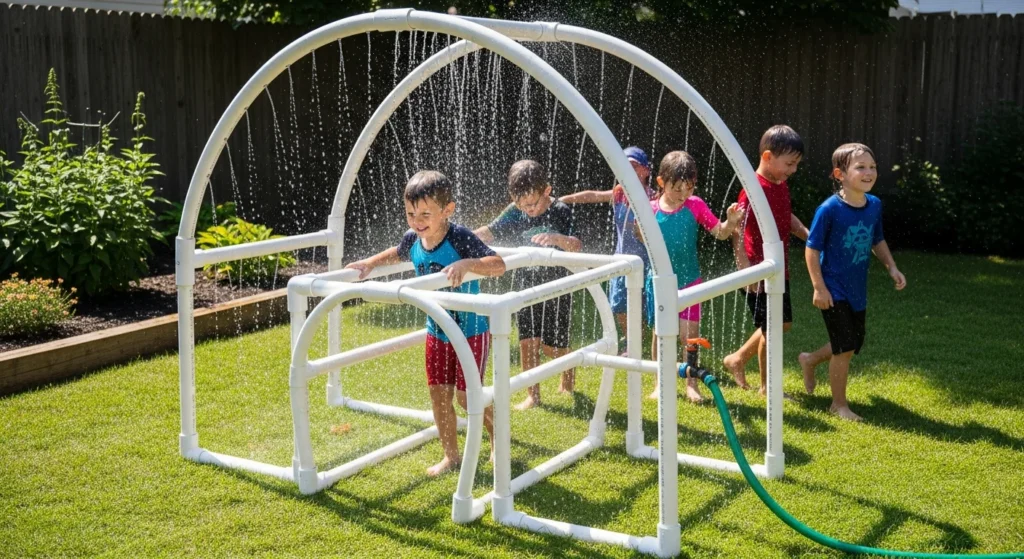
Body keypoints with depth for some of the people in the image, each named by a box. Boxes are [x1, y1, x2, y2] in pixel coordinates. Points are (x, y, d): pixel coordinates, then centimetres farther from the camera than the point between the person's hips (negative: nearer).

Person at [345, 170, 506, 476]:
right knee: (438, 394, 9)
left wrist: (467, 264, -47)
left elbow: (499, 264, -33)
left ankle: (498, 436, 26)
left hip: (471, 332, -6)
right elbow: (397, 253, 20)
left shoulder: (460, 238, -25)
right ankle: (451, 455, 24)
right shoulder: (413, 239, -6)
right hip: (437, 332, 6)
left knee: (467, 396, -3)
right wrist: (370, 263, 7)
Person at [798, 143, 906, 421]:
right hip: (834, 291, -7)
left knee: (854, 344, 18)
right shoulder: (829, 209, -20)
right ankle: (839, 403, 15)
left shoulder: (875, 205, -1)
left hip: (858, 289, 7)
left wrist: (891, 267, 3)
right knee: (845, 348, -3)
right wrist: (819, 287, -17)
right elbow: (812, 249, -15)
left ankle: (810, 360, 45)